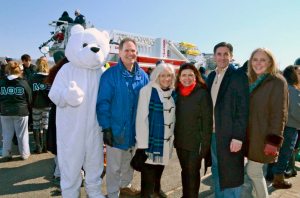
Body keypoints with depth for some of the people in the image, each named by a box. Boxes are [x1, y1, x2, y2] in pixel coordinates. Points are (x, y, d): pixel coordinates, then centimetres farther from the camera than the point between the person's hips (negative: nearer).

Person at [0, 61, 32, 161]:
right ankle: (24, 154, 17)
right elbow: (29, 99, -3)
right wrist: (27, 108, 14)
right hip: (21, 112, -2)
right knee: (22, 134, 8)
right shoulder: (23, 83, -10)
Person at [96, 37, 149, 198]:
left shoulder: (143, 76, 2)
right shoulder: (110, 75, -14)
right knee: (114, 166, 10)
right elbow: (103, 103, -14)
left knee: (130, 163, 23)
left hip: (135, 129, 5)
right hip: (116, 129, -5)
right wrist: (106, 128, -18)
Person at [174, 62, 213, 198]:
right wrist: (174, 137, 7)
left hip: (195, 142, -5)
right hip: (180, 141, 5)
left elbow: (207, 120, -13)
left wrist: (205, 143, -14)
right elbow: (175, 117, 9)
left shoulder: (202, 93, -13)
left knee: (193, 172, 10)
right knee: (184, 171, 19)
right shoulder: (177, 93, 4)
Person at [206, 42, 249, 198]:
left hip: (230, 135, -6)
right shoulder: (211, 76, 10)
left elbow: (243, 109, -14)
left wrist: (238, 136, -19)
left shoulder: (238, 76, -9)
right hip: (213, 133, 6)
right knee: (216, 172, 19)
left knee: (230, 176, 5)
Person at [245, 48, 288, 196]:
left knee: (253, 171, 1)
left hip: (263, 136, -6)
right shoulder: (252, 82, 11)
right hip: (250, 134, 6)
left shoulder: (277, 82, -10)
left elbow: (279, 113, -15)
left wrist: (273, 140, -19)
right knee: (255, 171, 15)